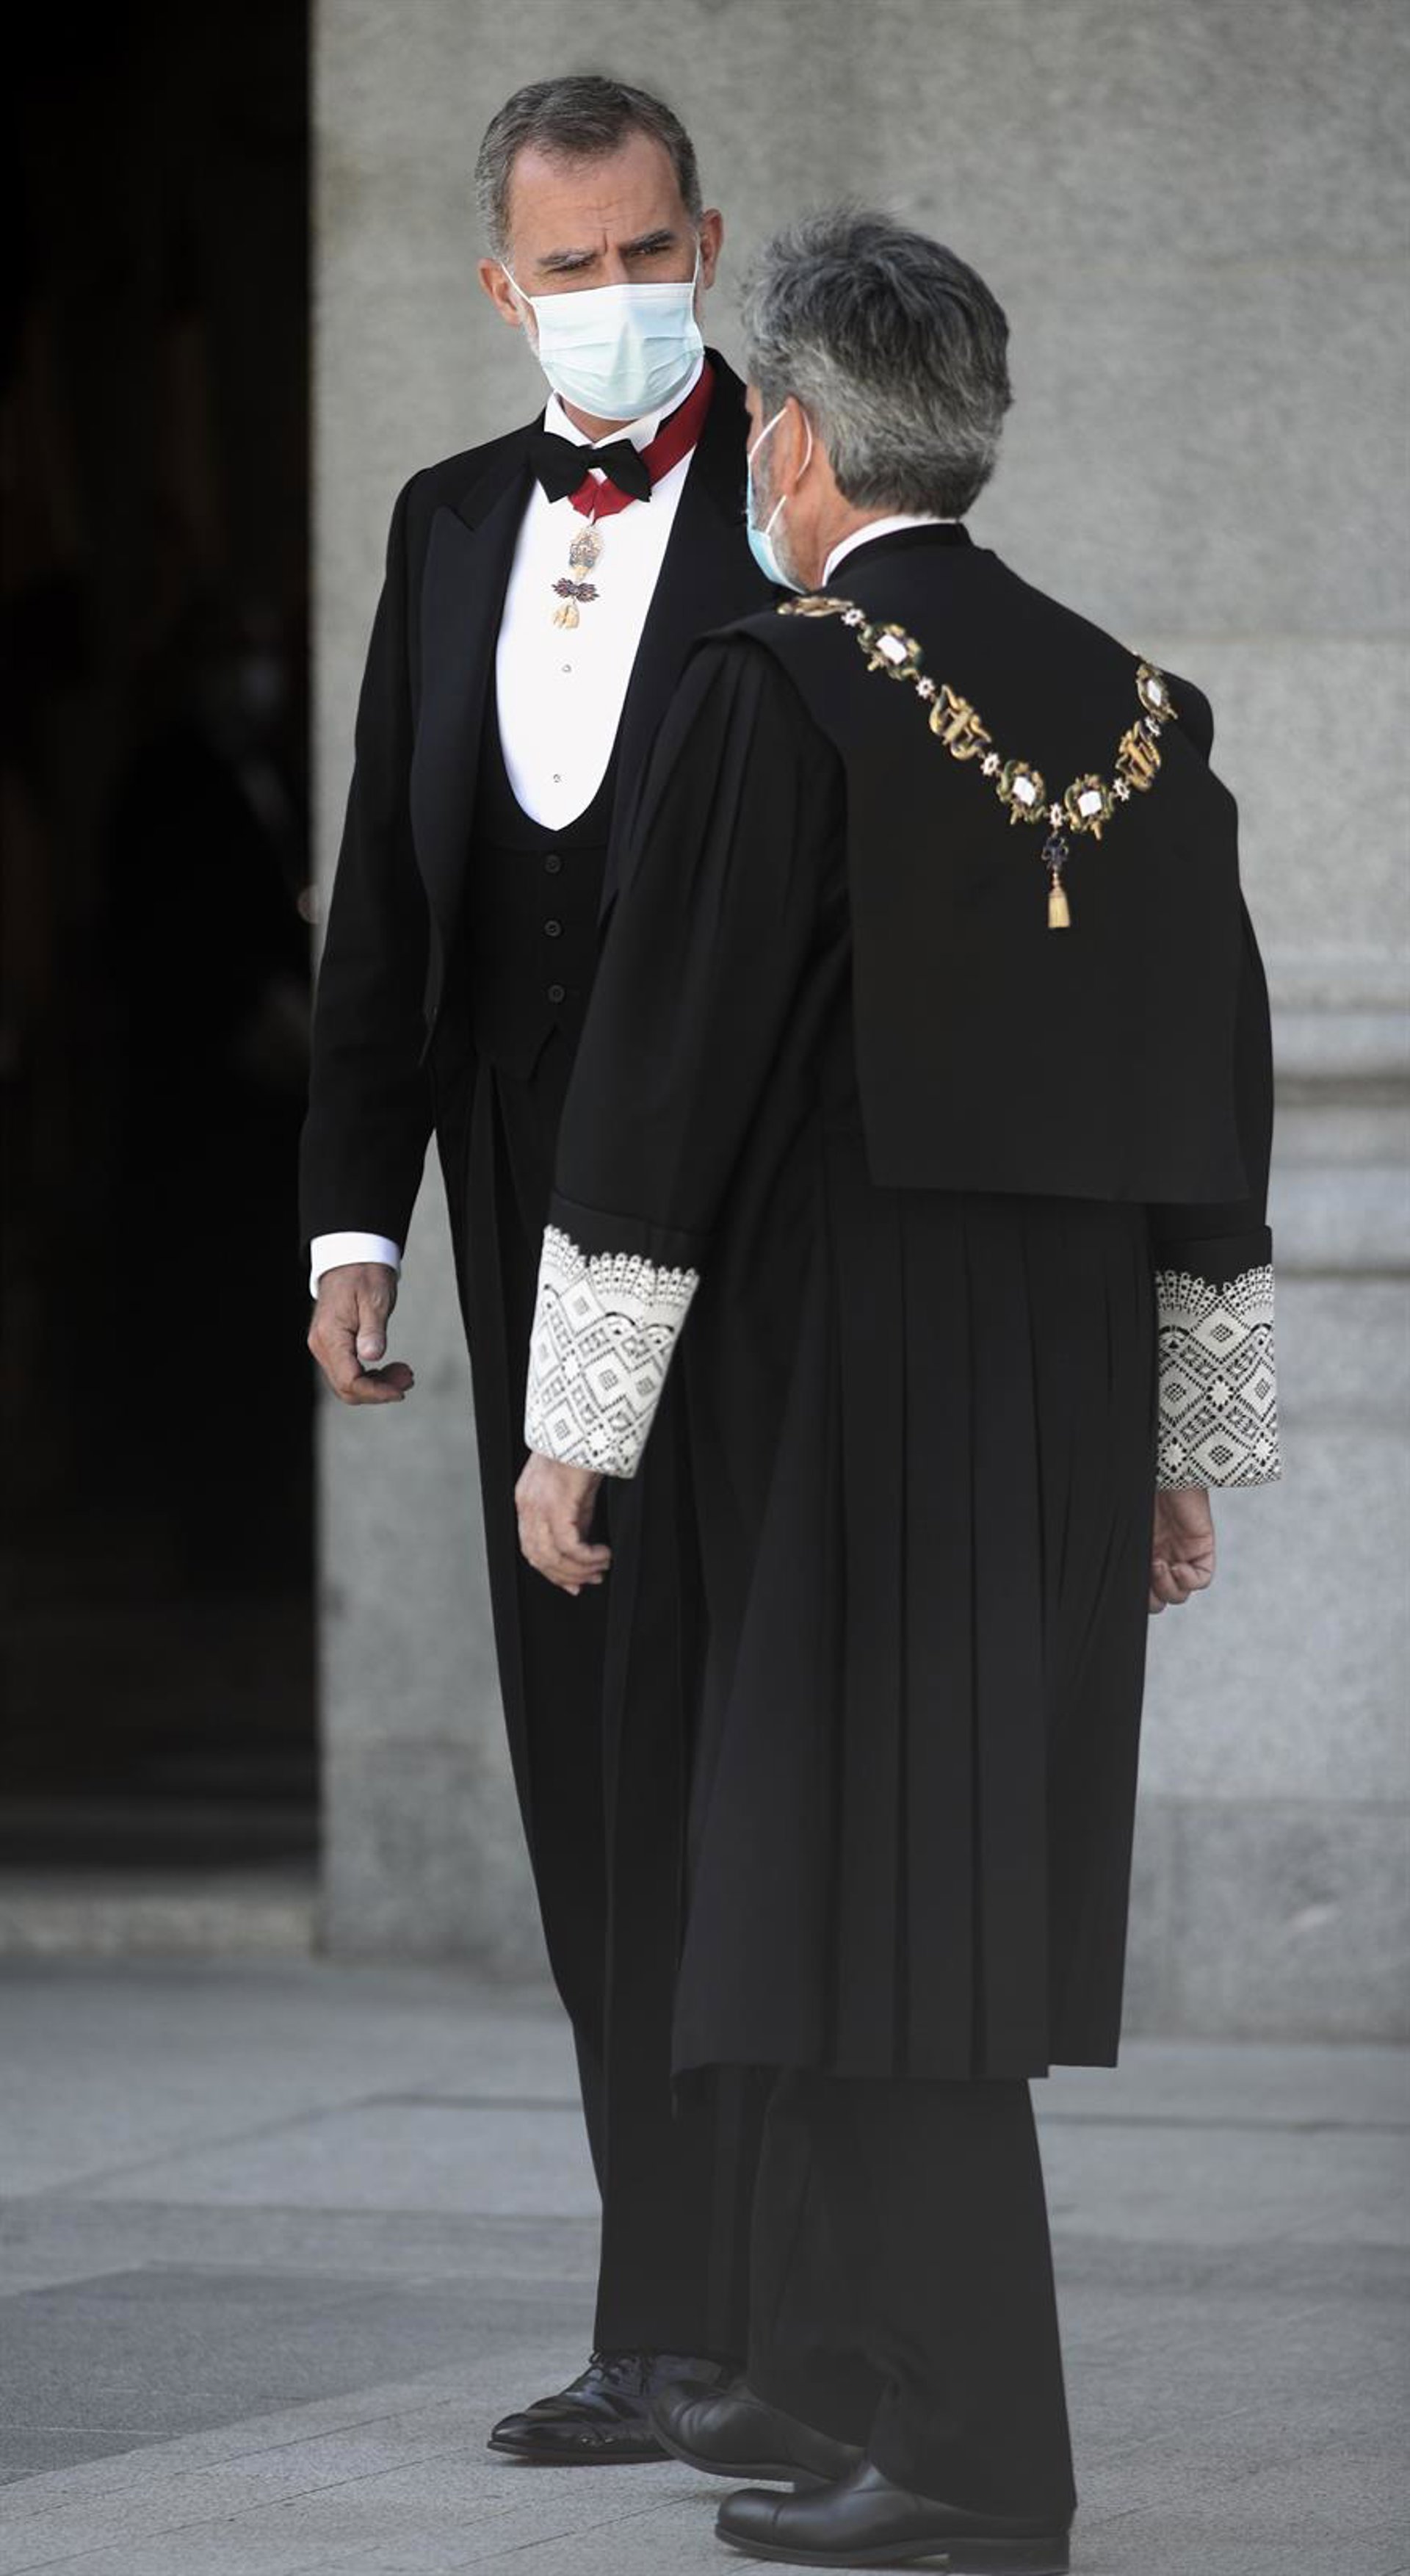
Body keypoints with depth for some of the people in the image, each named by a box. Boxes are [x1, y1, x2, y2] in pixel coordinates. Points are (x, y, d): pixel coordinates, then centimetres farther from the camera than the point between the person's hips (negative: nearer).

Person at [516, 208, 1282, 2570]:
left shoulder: (776, 698, -12)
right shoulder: (1138, 714, 8)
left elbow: (664, 1070, -12)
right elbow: (1216, 1103, 11)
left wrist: (572, 1417, -8)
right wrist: (1188, 1440, 17)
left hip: (845, 1377, -7)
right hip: (1066, 1394, 7)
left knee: (880, 1870, -4)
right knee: (932, 1868, 16)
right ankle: (844, 2375, 26)